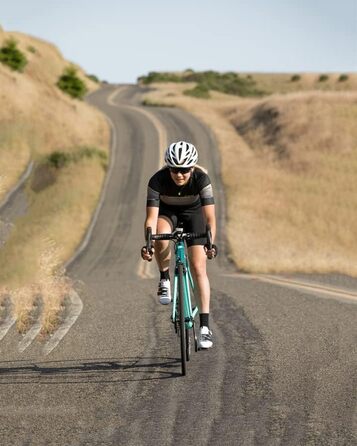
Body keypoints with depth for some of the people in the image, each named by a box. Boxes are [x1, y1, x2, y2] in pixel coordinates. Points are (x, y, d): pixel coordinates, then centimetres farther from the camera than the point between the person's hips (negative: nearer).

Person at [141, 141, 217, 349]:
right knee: (162, 239, -36)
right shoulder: (158, 180, -32)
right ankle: (165, 280, -9)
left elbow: (210, 217, -35)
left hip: (193, 213, 0)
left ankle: (205, 326, -10)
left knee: (199, 269, -12)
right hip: (167, 212, 0)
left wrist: (210, 243, -46)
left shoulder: (201, 178, -33)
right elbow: (152, 216, -35)